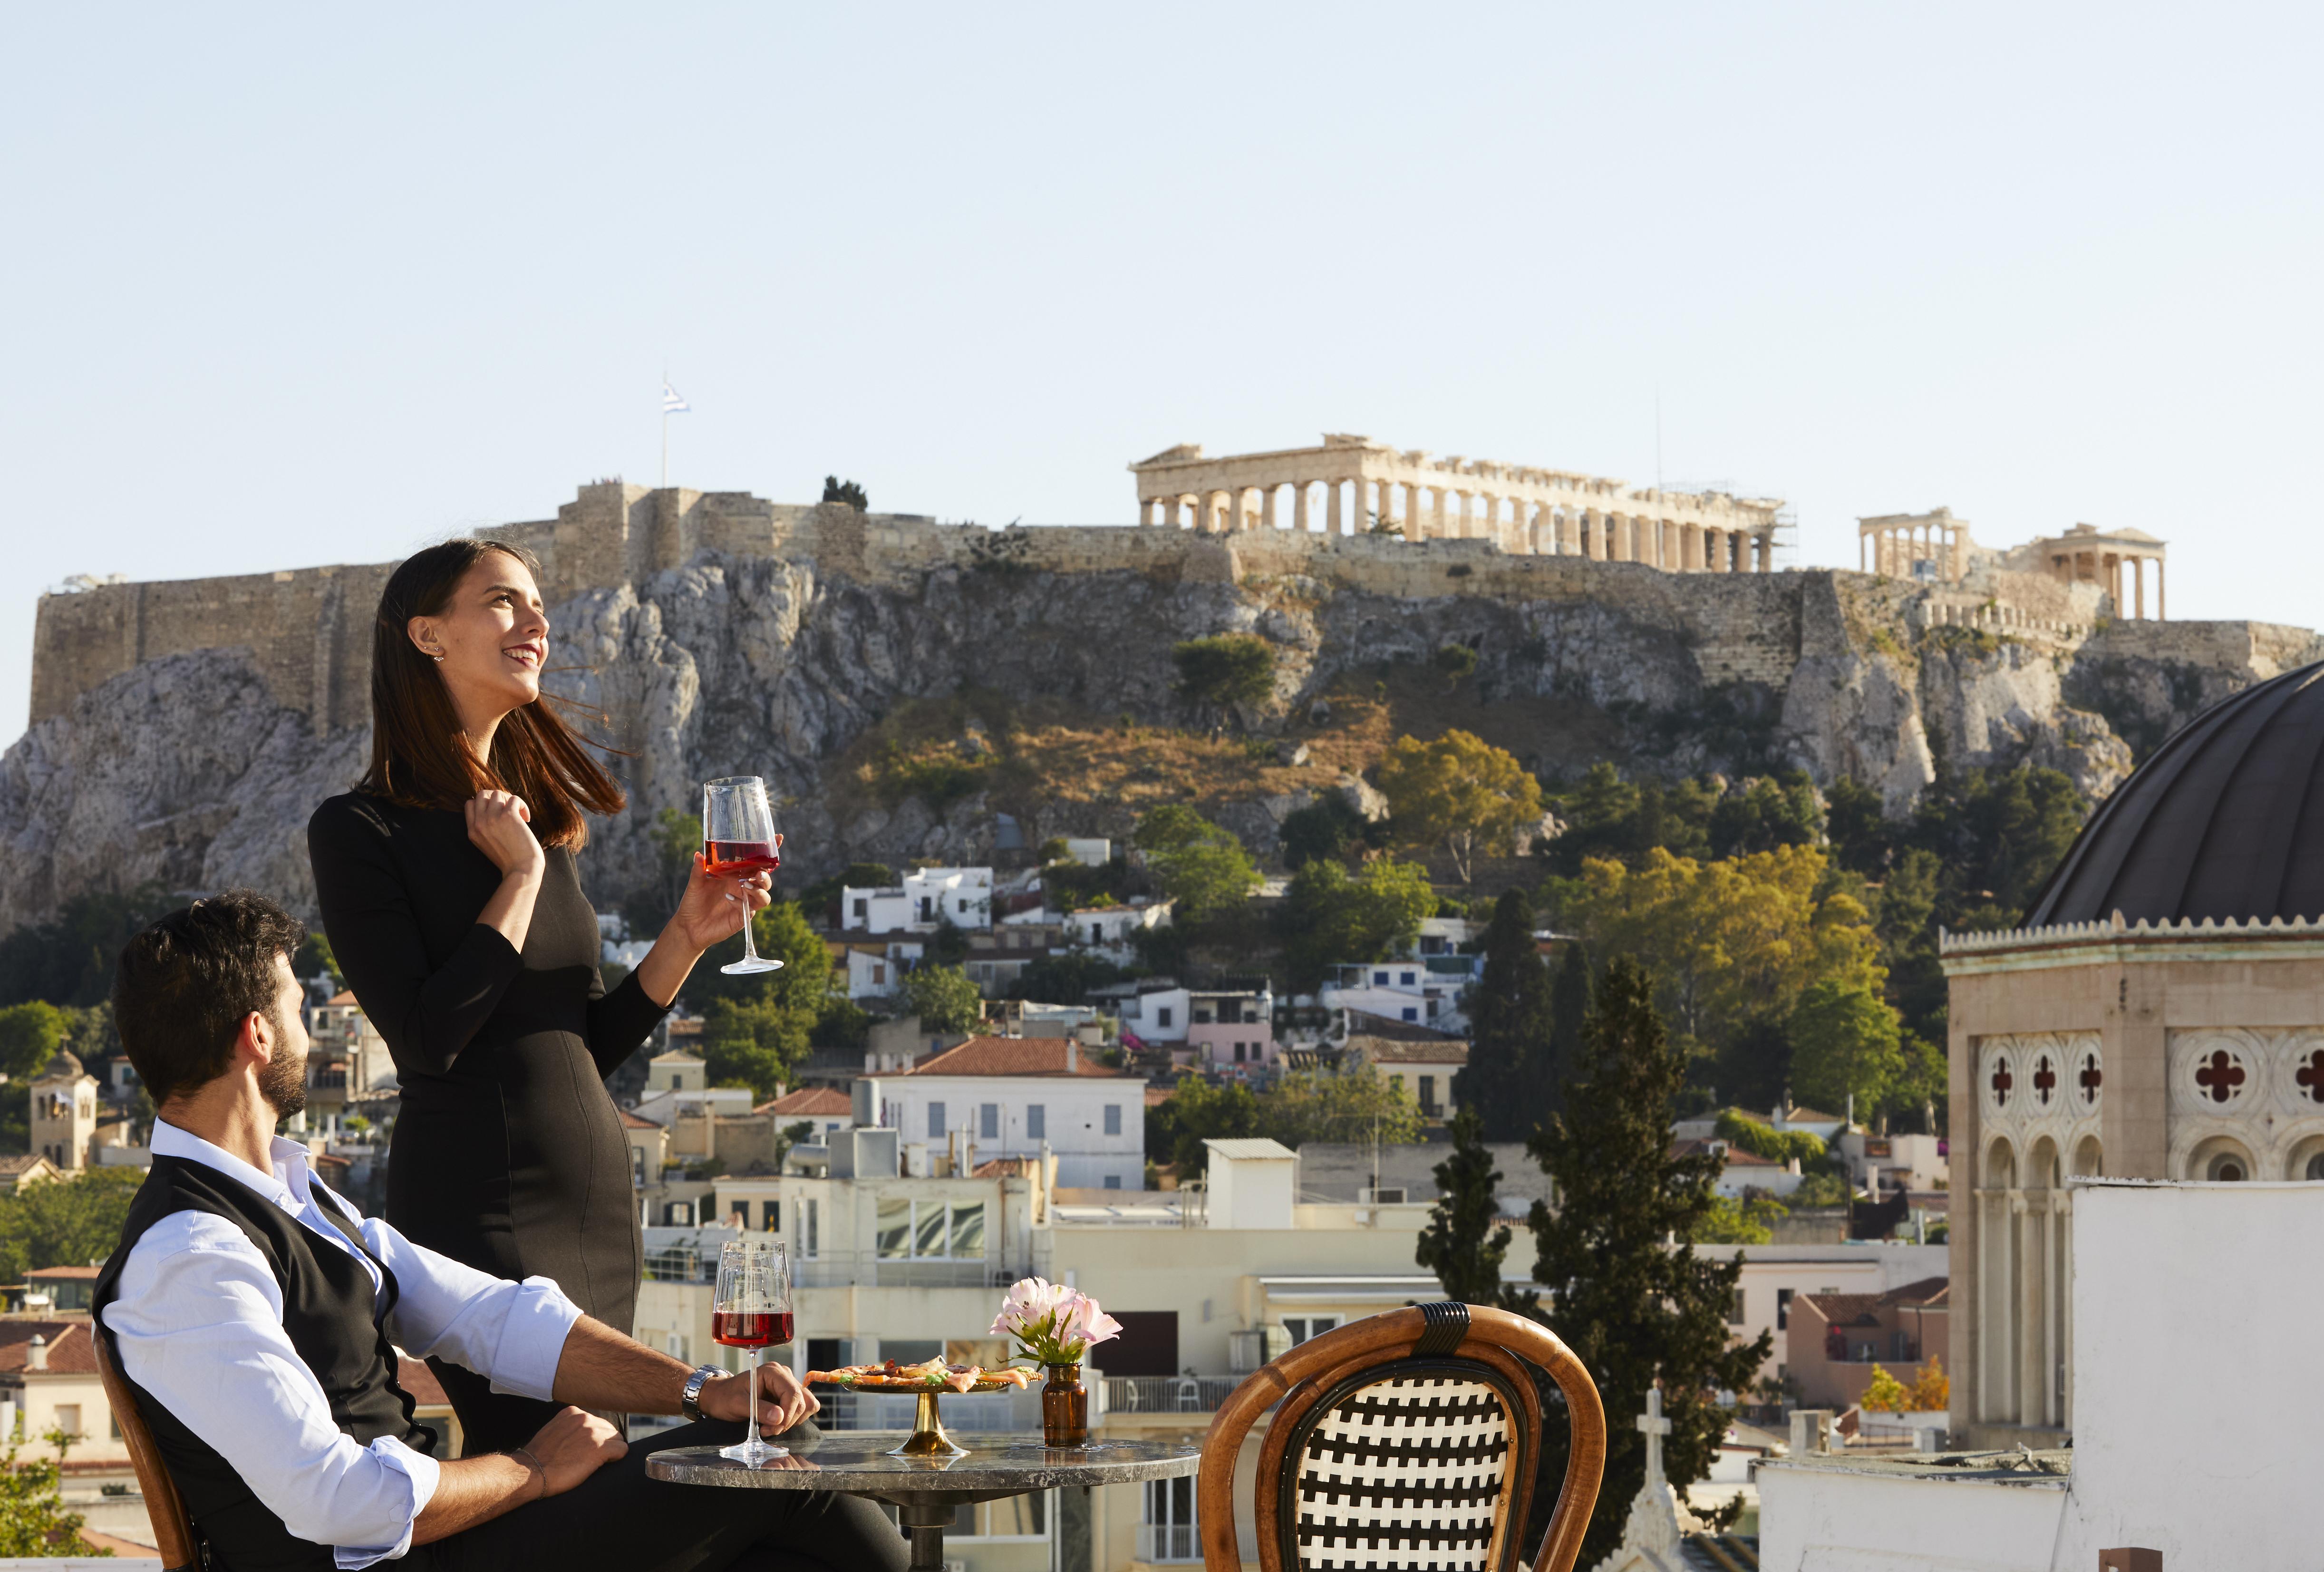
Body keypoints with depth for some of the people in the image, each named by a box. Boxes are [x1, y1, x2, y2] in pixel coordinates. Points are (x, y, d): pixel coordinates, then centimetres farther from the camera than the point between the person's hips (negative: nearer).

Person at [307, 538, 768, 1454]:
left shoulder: (541, 821, 16)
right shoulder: (362, 829, -6)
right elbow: (426, 1039, -16)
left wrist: (688, 935, 5)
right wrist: (521, 877, -10)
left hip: (598, 1200, 8)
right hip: (481, 1209, -8)